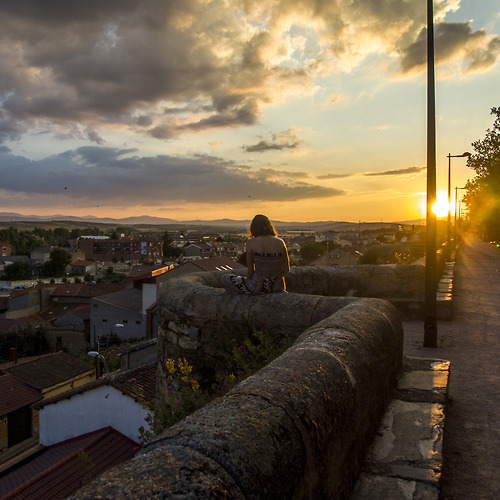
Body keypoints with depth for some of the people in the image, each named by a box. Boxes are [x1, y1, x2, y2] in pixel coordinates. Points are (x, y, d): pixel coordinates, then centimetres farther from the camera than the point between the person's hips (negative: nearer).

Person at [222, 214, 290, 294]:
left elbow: (250, 271, -8)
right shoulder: (280, 242, -1)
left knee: (224, 279, 16)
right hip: (278, 287, 5)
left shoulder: (251, 243, -10)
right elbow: (286, 270, 2)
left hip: (258, 286, -5)